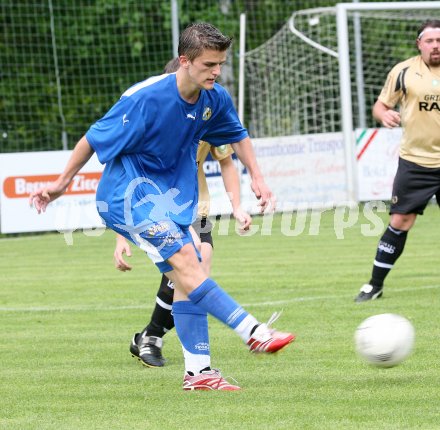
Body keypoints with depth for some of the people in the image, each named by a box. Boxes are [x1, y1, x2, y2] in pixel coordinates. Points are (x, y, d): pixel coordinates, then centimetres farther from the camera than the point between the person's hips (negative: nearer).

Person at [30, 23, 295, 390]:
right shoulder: (145, 98, -24)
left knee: (185, 277, 2)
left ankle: (198, 372, 4)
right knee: (184, 259, -22)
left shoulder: (215, 99, -5)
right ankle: (253, 332, -28)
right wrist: (61, 183, -3)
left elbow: (237, 135, 18)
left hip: (170, 192, 8)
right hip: (127, 191, -8)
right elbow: (95, 138, -12)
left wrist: (257, 179, 10)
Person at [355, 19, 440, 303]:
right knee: (400, 221, -2)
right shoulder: (404, 72, 0)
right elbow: (381, 105, 7)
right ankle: (375, 285, 6)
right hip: (415, 161, 0)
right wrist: (384, 114, -16)